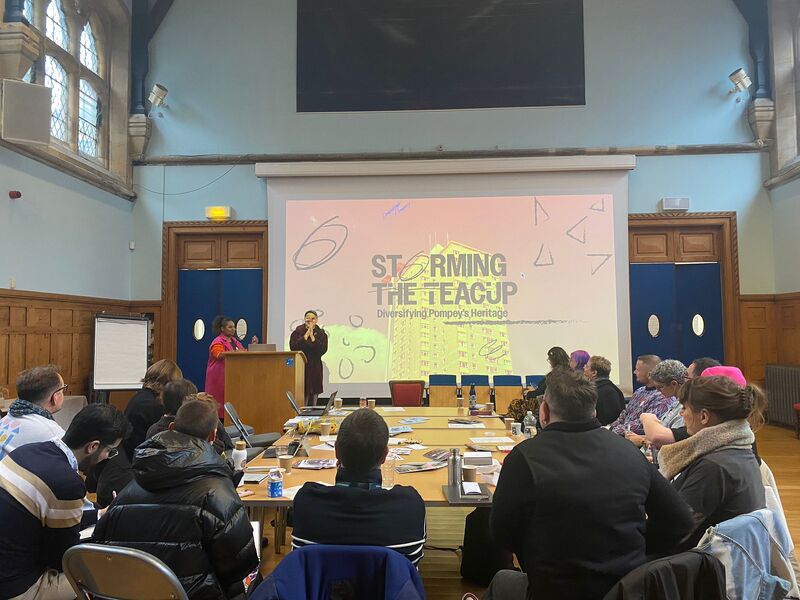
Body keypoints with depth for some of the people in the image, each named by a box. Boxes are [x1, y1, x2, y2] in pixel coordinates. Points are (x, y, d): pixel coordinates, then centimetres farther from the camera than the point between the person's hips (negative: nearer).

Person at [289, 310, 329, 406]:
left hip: (315, 368, 2)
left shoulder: (321, 333, 4)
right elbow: (293, 346, -14)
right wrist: (306, 335, -14)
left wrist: (312, 336, -13)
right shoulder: (297, 332, 2)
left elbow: (323, 350, -10)